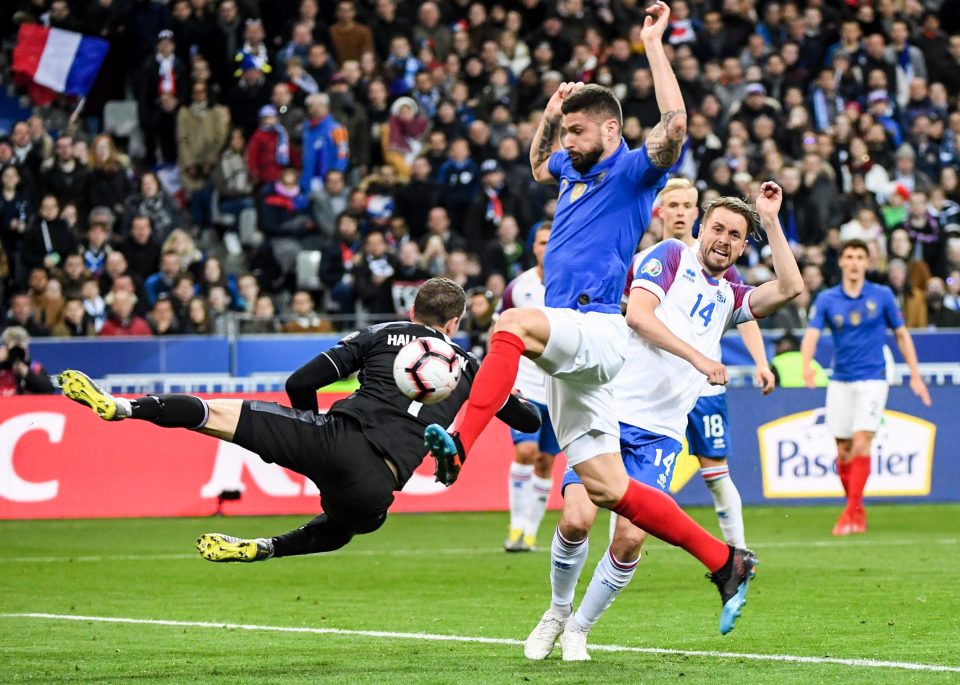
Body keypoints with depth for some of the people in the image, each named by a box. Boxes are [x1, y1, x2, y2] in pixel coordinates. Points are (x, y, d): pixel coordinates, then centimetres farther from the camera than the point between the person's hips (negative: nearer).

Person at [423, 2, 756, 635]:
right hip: (569, 346, 9)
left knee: (513, 323, -36)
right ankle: (724, 561, 10)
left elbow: (674, 127, -24)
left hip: (597, 332, -9)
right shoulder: (576, 173, 21)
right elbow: (538, 165, 44)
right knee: (609, 489, 4)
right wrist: (549, 113, 28)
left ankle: (458, 445, -51)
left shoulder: (631, 171, -4)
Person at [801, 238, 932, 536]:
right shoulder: (826, 299, 0)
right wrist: (806, 366, -33)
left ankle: (851, 514, -16)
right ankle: (857, 510, 21)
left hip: (872, 380, -2)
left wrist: (915, 376, 6)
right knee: (843, 451, 4)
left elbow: (901, 334, 8)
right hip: (840, 382, 2)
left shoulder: (882, 296, -1)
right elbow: (811, 334, -13)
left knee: (861, 443, -17)